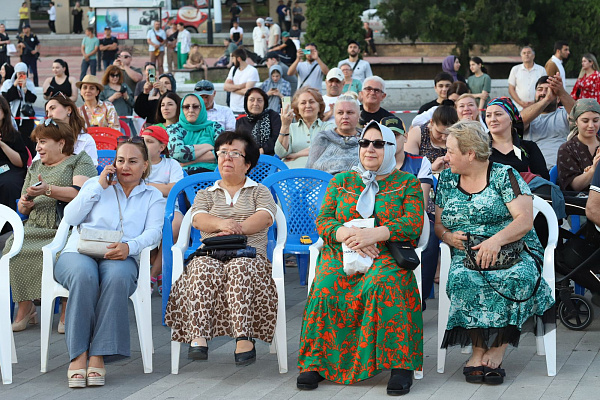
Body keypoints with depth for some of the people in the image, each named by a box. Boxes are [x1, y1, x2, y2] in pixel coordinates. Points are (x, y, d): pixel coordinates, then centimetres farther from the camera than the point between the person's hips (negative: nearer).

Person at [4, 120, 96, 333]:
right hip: (37, 228, 5)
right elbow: (23, 207, 28)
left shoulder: (80, 161, 8)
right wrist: (25, 204, 3)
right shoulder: (35, 167, 27)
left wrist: (48, 190, -19)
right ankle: (25, 307, -14)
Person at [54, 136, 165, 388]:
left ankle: (98, 357, -38)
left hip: (119, 258, 0)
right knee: (84, 275, -37)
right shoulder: (97, 185, 22)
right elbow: (71, 217, 7)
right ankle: (78, 356, -36)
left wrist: (129, 246, -20)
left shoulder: (153, 196, 20)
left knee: (117, 277, -38)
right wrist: (99, 186, 3)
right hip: (78, 253, 0)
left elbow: (153, 231, 1)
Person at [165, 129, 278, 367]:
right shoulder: (205, 194, 26)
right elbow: (198, 218, 5)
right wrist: (221, 224, -19)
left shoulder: (260, 192, 22)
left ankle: (243, 337, -50)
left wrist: (238, 228, -18)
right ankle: (198, 338, -49)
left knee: (239, 269, -38)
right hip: (210, 254, 1)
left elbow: (265, 217, 1)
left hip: (249, 254, -1)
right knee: (204, 269, -36)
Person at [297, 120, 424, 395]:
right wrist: (347, 234, -12)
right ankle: (314, 361, -25)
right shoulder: (340, 182, 20)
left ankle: (401, 364, -35)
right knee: (325, 288, -30)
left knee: (384, 283, -37)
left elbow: (413, 223, -1)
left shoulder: (407, 183, 12)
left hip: (387, 256, -2)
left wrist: (374, 234, -16)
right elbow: (324, 220, 10)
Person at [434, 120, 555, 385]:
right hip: (466, 253, 3)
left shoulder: (504, 175, -1)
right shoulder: (447, 179, 14)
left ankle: (497, 348, -23)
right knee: (462, 279, -33)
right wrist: (448, 236, -4)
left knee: (517, 278, -36)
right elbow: (438, 223, 20)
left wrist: (497, 239, -25)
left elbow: (525, 220, -9)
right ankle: (479, 348, -26)